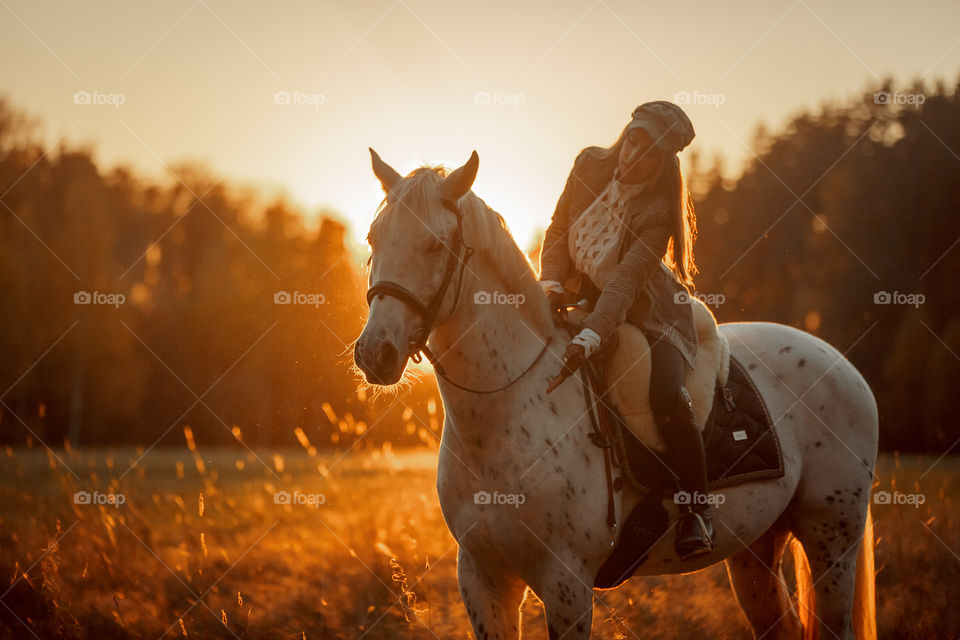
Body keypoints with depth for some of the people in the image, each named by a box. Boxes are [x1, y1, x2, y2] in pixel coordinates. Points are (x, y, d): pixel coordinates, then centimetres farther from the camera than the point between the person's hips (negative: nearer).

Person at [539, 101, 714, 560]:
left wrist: (589, 338, -44)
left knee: (666, 397, -28)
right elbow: (558, 230, 1)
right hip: (586, 297, 6)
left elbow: (625, 283, -32)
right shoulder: (590, 165, -9)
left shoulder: (657, 212, -24)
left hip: (650, 313, -6)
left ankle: (696, 509, -11)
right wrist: (552, 284, -16)